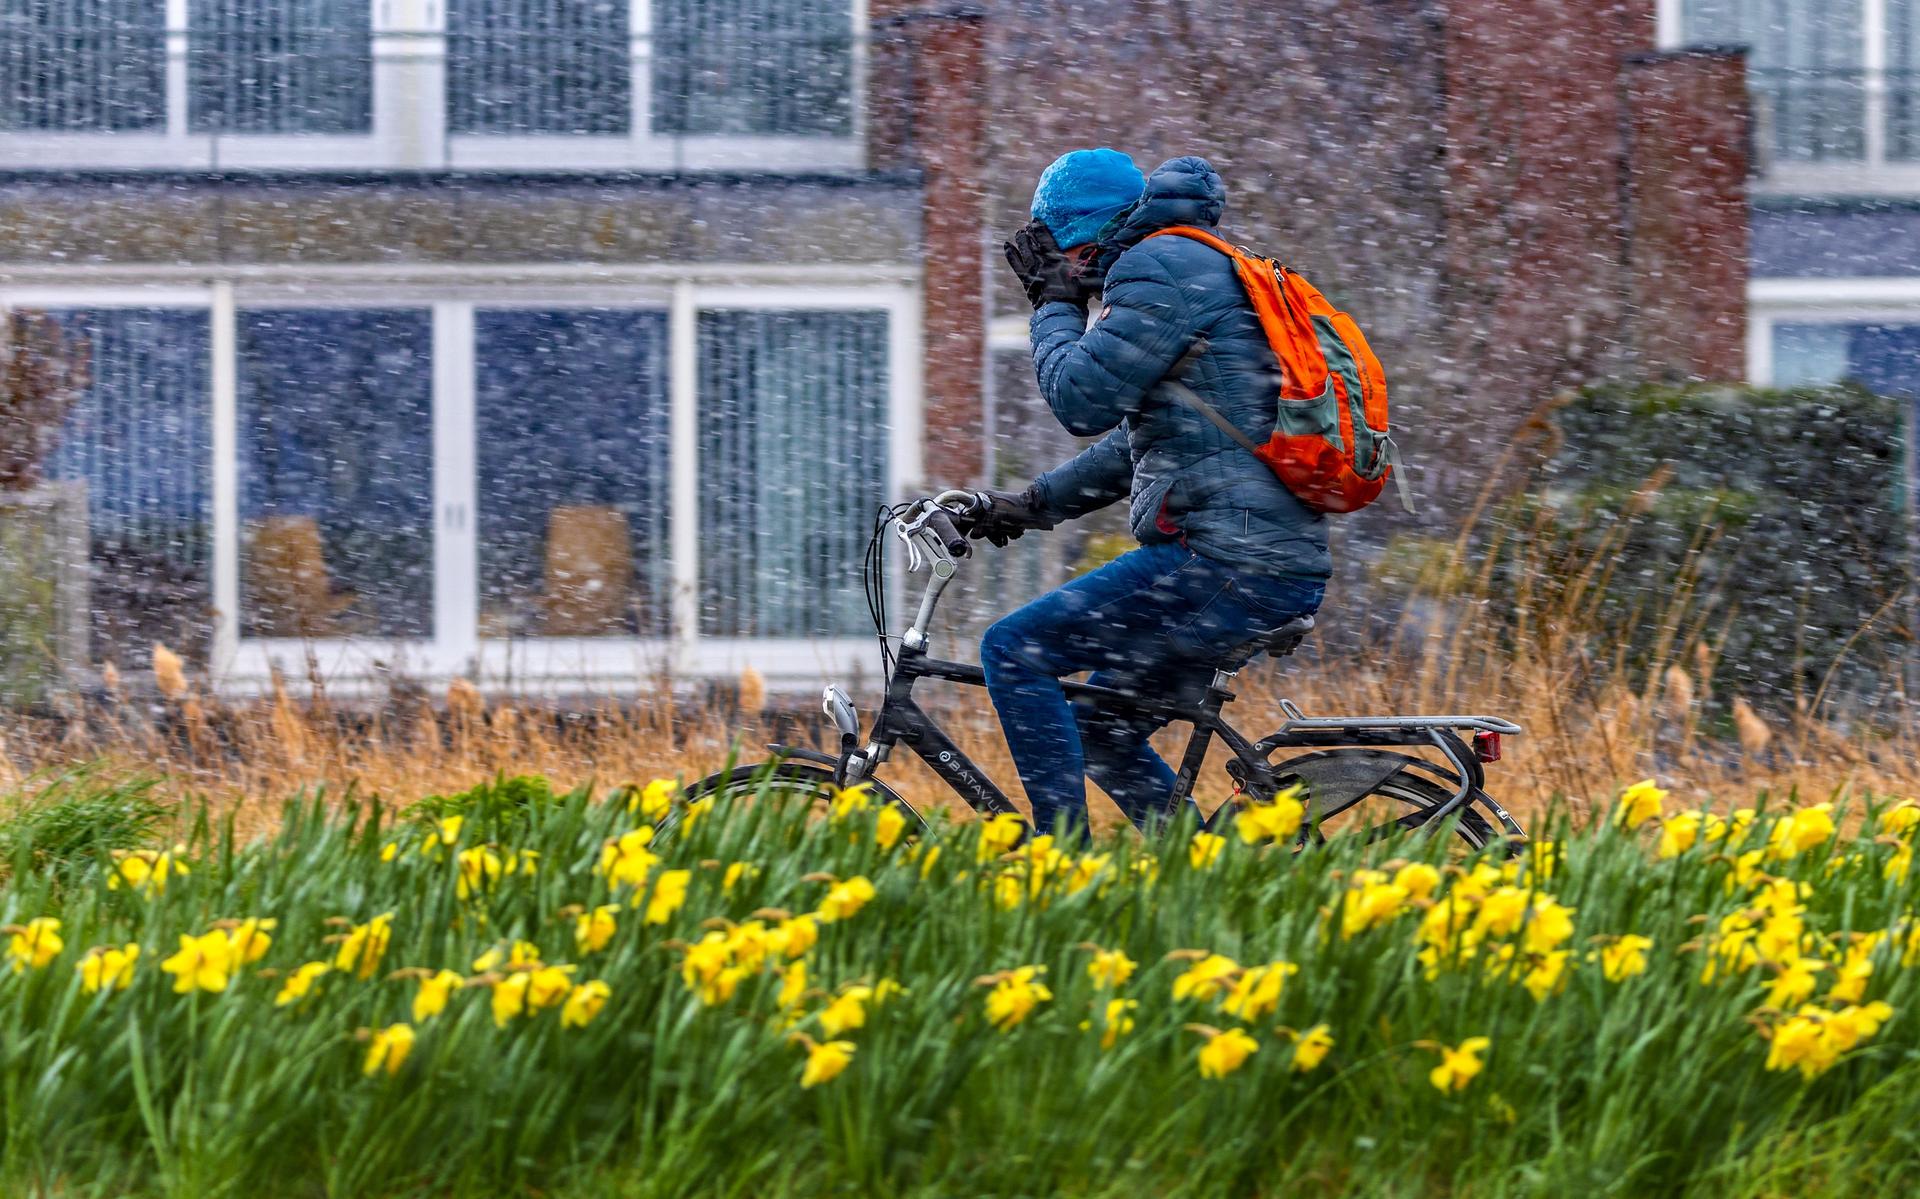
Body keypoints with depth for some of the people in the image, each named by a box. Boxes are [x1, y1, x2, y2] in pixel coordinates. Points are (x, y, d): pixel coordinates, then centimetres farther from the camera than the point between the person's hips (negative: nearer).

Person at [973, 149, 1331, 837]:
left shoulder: (1161, 265, -7)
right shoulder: (1199, 270, 26)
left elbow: (1084, 399, -13)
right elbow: (1138, 439, 31)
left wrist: (1055, 306, 3)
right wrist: (1036, 504, 25)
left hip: (1228, 563, -11)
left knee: (1015, 652, -8)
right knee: (1100, 732, 19)